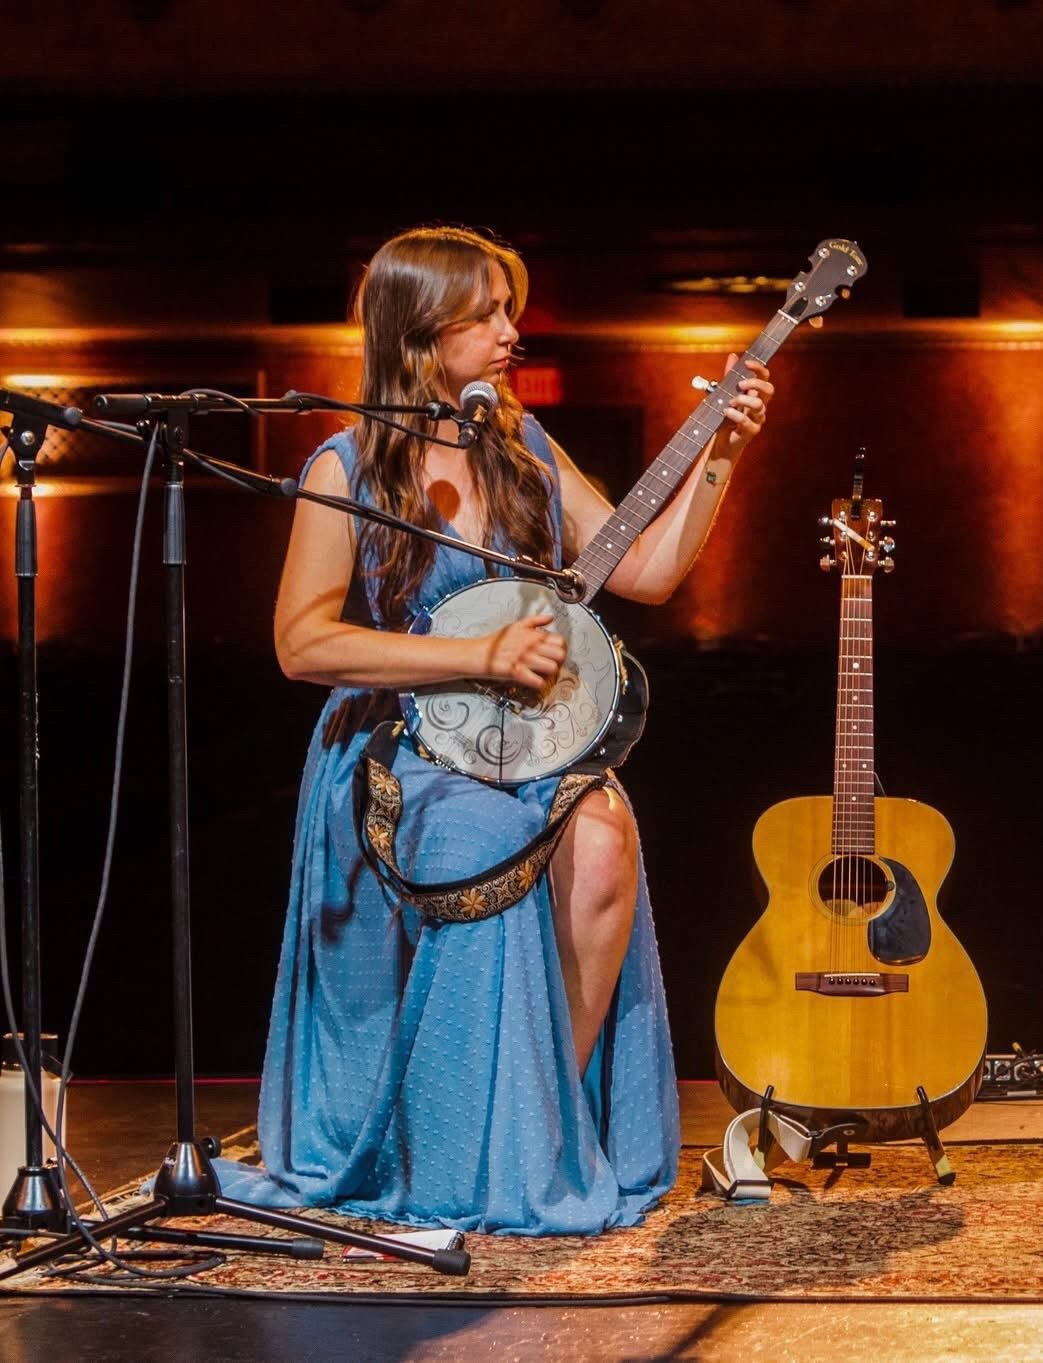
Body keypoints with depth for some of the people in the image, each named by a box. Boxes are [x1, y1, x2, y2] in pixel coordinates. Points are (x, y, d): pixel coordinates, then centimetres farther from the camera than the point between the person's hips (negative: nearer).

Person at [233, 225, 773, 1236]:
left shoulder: (524, 449, 11)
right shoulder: (347, 470, -4)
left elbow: (646, 570, 11)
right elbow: (302, 642, -11)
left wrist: (718, 457, -1)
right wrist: (481, 657, -17)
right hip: (394, 760, -4)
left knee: (603, 835, -29)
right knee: (504, 851, -33)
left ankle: (561, 1112, -17)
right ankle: (502, 1165, -18)